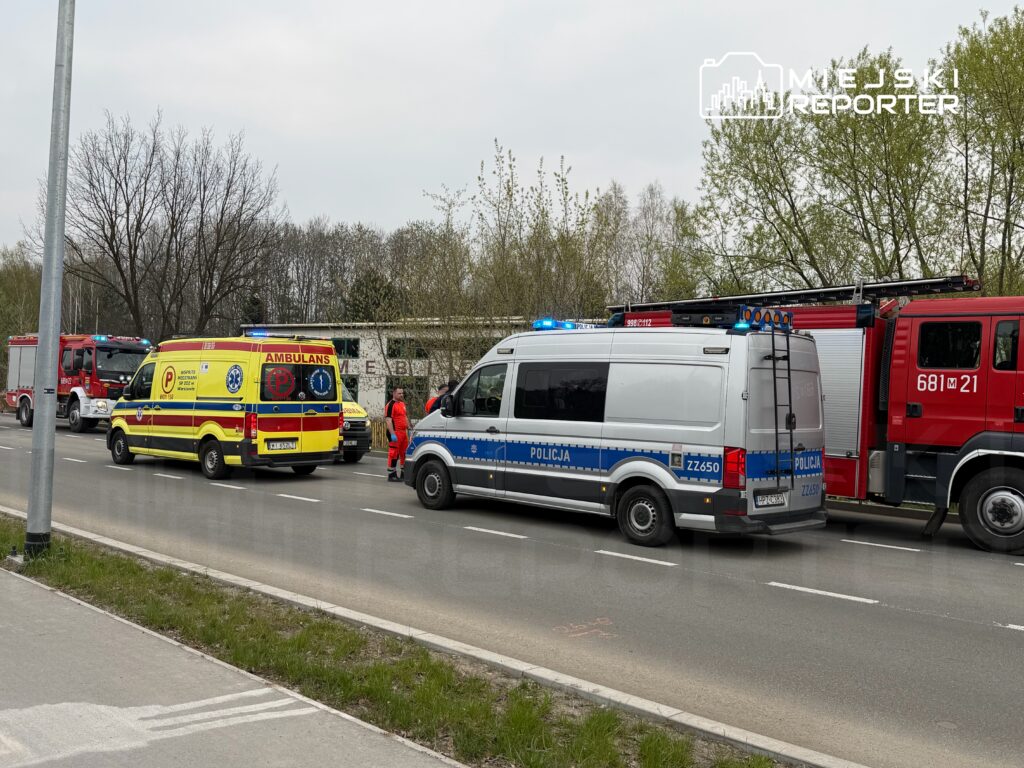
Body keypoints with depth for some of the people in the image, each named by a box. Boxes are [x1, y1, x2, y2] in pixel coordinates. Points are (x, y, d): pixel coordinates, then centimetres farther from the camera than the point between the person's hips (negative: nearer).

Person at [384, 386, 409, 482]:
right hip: (395, 433, -9)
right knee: (393, 453, -6)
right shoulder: (391, 405, -11)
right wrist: (392, 434, -25)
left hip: (403, 432, 9)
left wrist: (408, 429, 20)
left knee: (404, 453, 14)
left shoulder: (402, 403, 18)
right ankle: (391, 475, -1)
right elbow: (388, 420, -18)